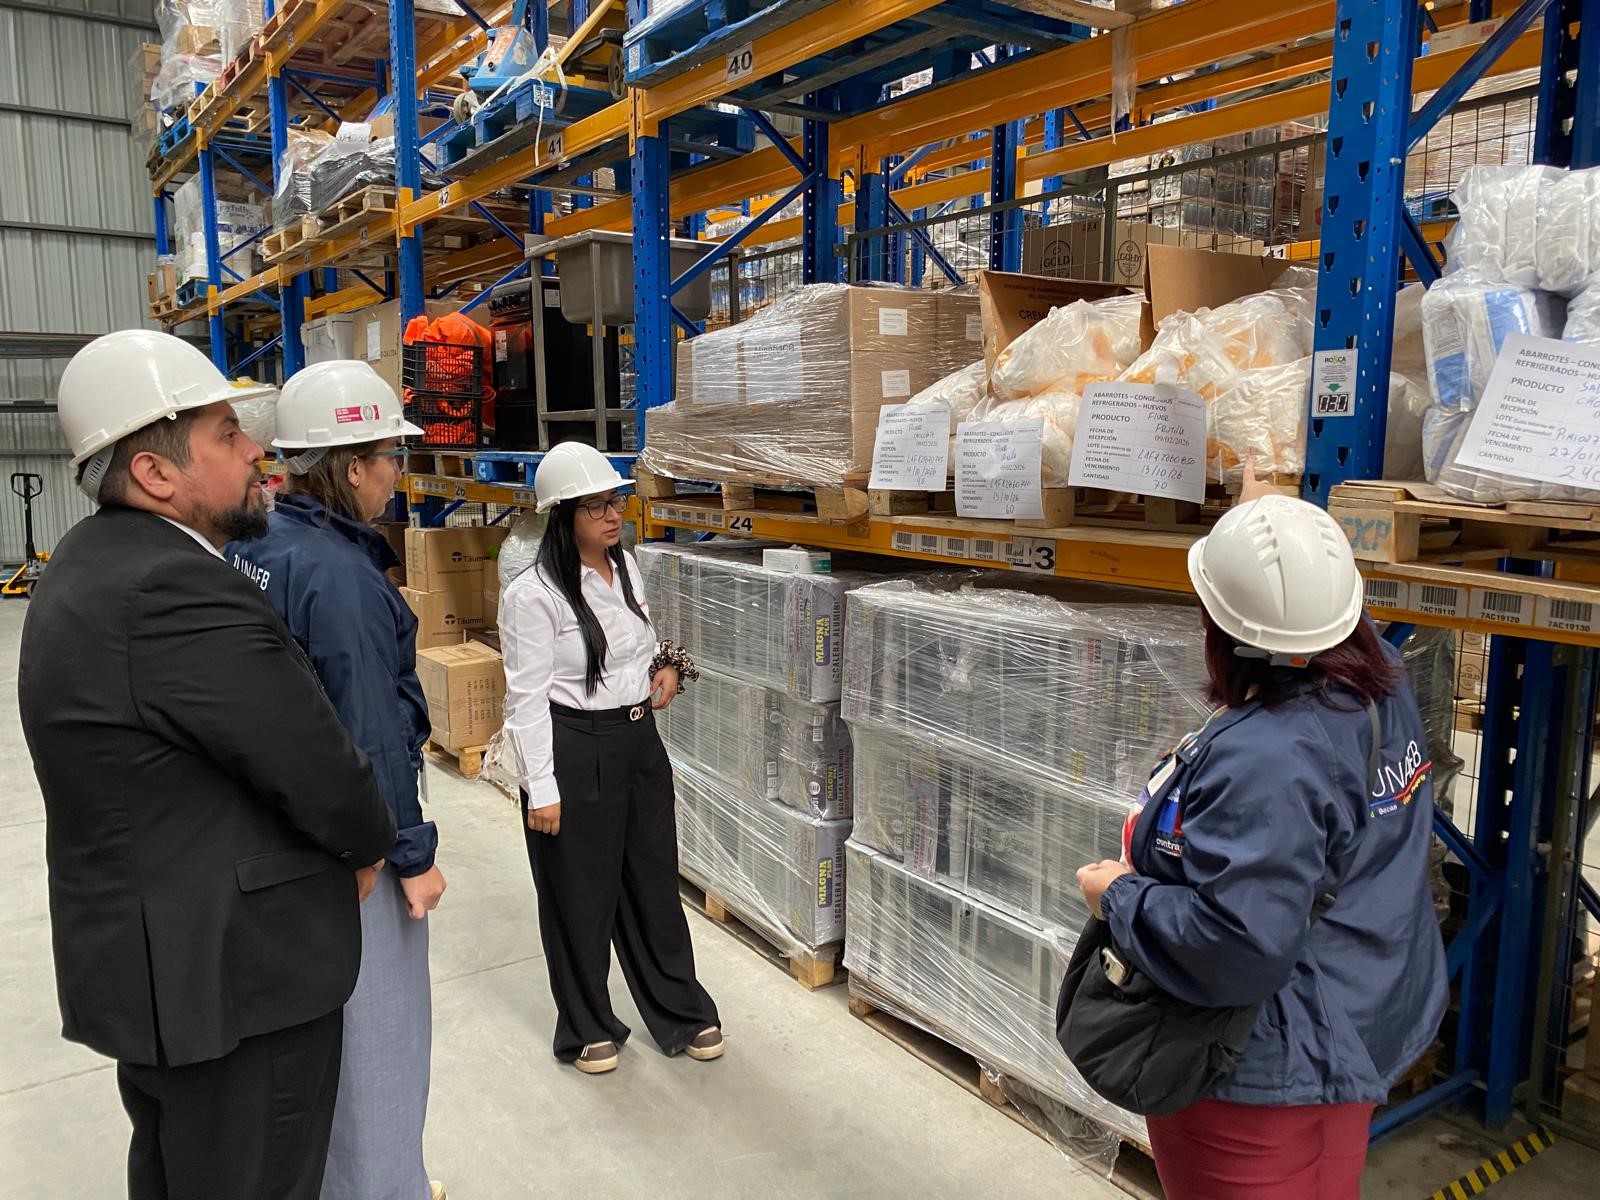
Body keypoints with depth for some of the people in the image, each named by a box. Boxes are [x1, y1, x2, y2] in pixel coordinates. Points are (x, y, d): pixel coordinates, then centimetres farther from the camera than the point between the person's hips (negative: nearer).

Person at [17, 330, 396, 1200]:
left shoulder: (96, 561, 6)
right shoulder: (171, 592, -28)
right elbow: (320, 772, -23)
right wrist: (372, 844, -5)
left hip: (152, 951, 10)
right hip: (231, 970, -10)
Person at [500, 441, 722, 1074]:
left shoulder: (626, 566, 5)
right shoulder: (532, 594, -17)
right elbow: (526, 697, -16)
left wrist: (667, 665, 0)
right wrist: (541, 788, -17)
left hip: (640, 741, 7)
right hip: (574, 752, -6)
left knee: (654, 882, 16)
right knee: (580, 896, 10)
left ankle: (681, 1012, 33)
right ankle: (587, 1028, 31)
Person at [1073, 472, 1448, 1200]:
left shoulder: (1261, 760, -35)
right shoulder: (1381, 684, -8)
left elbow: (1238, 944, -36)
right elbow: (1315, 610, 15)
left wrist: (1119, 896, -21)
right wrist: (1266, 522, 25)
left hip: (1274, 1071, -9)